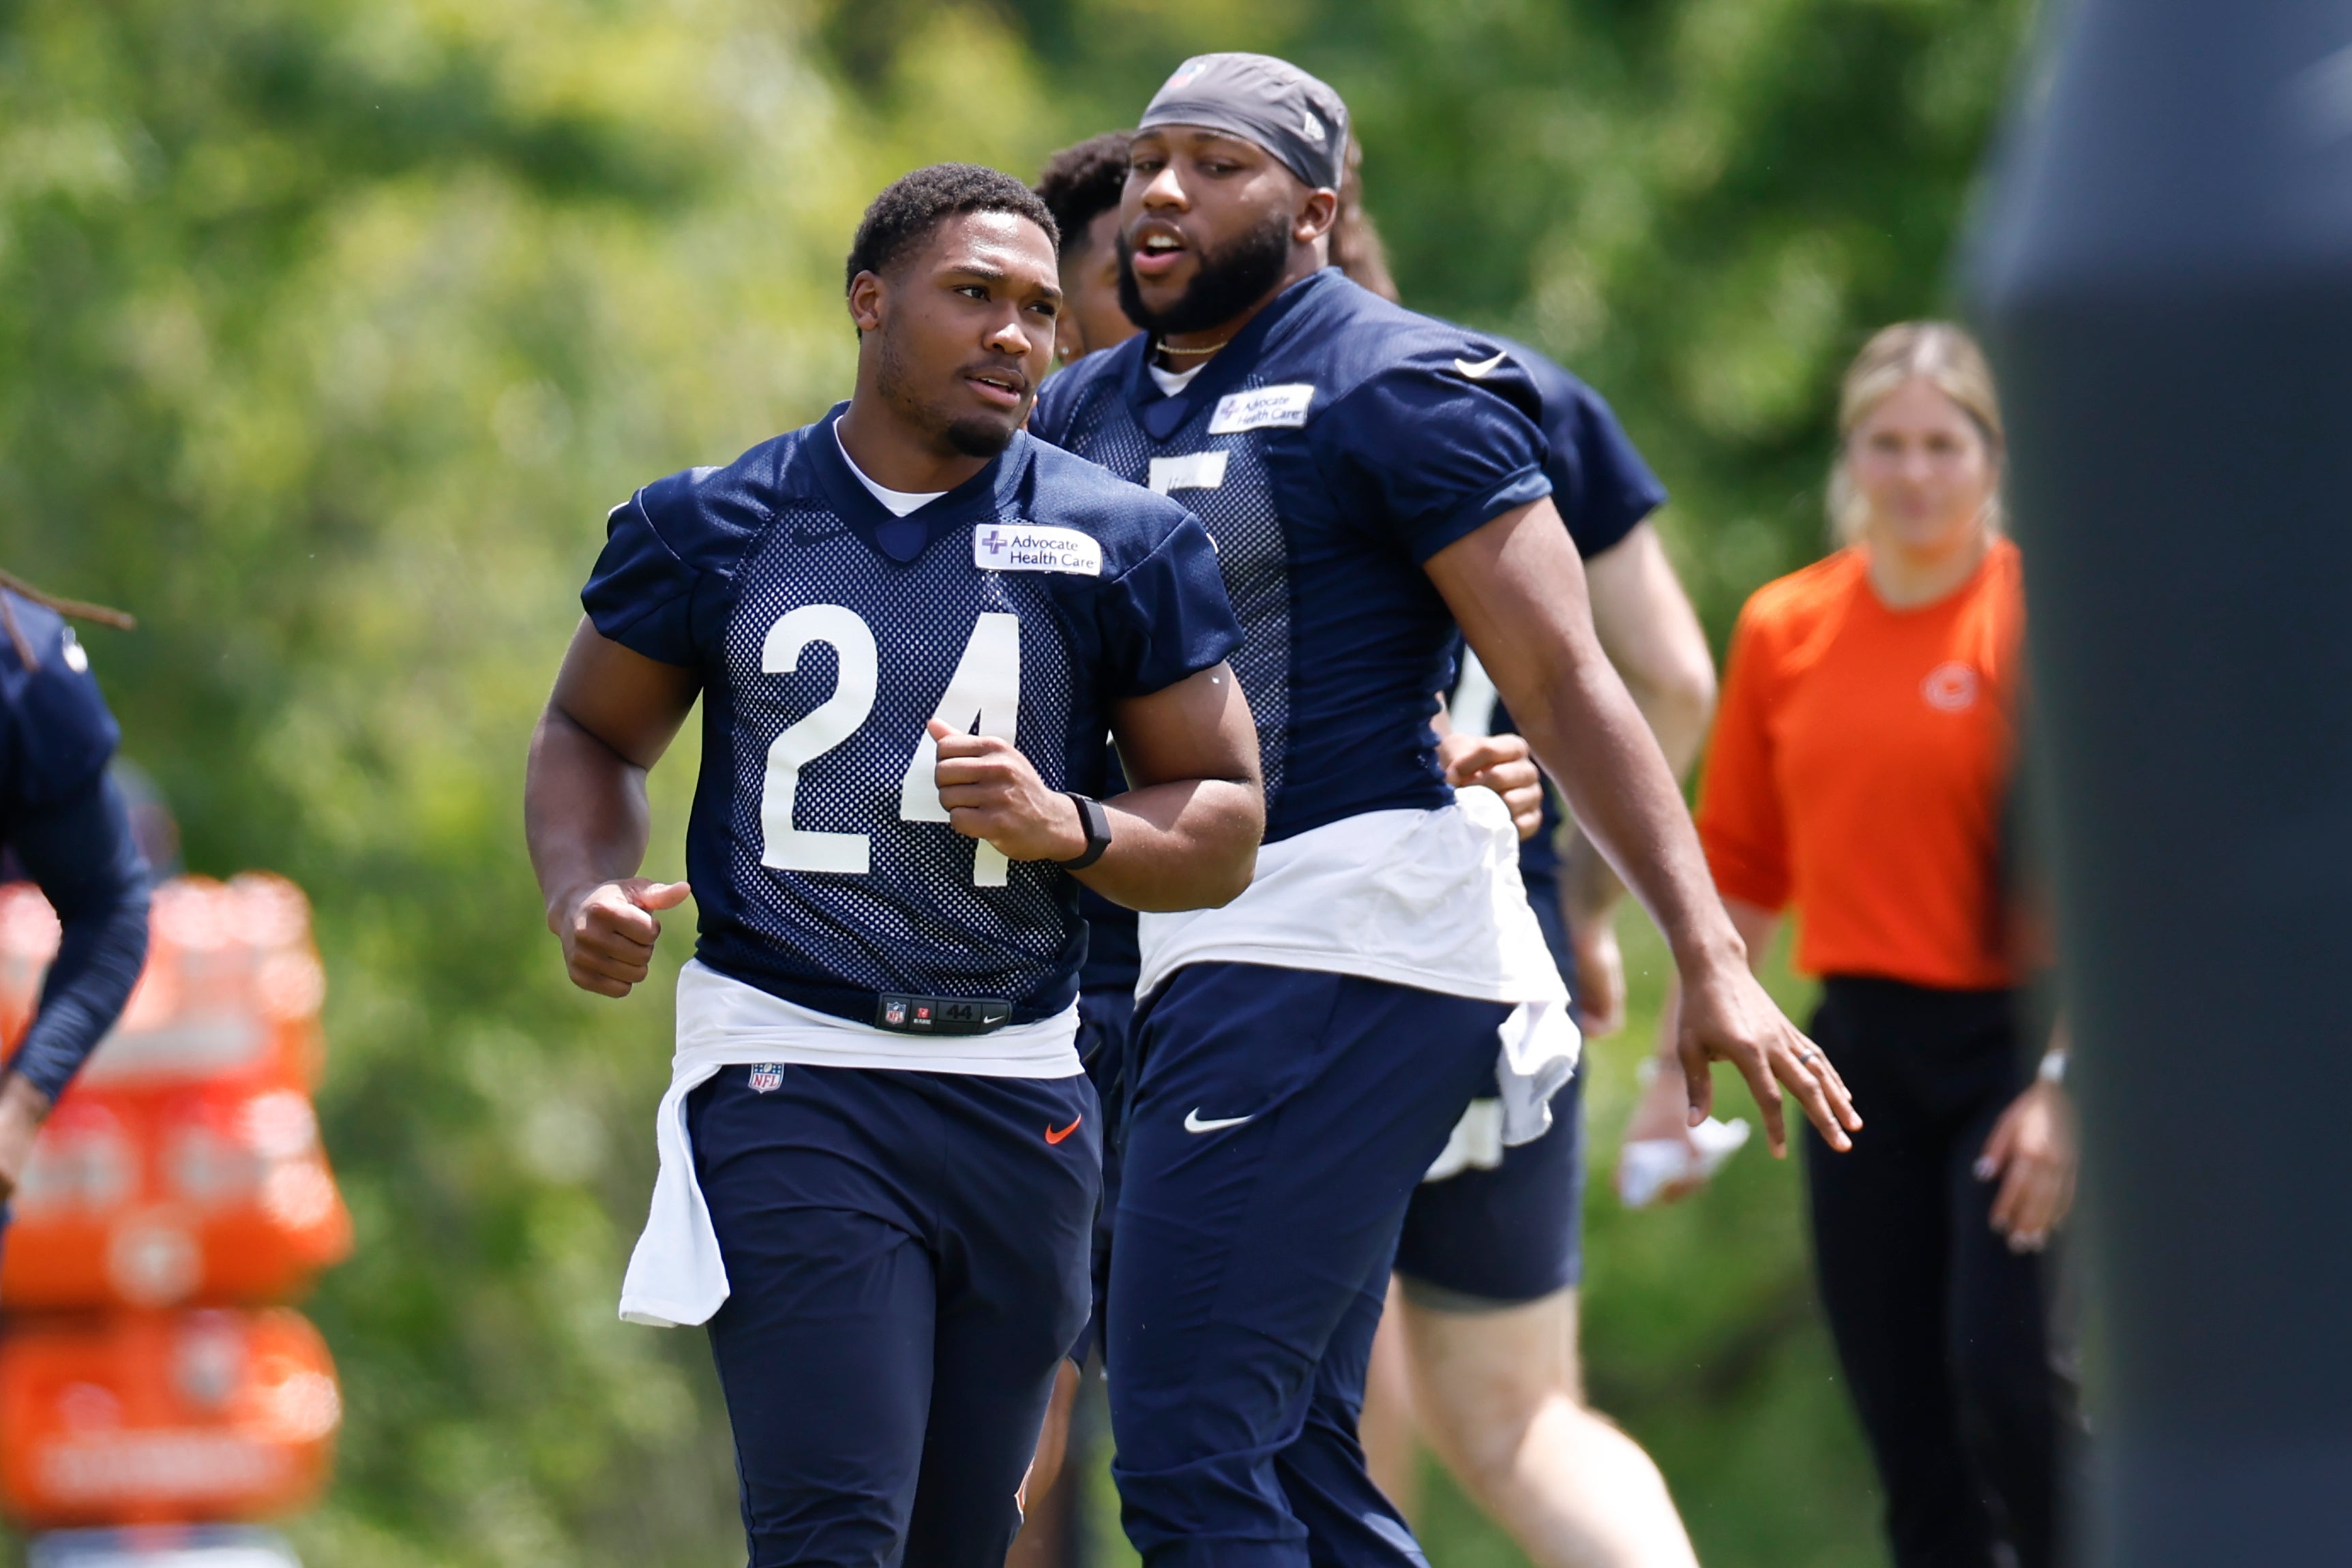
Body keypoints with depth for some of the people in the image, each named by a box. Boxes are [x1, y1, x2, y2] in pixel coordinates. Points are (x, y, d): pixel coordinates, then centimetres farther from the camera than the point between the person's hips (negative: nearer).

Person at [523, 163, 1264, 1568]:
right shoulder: (714, 530, 4)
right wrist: (585, 890, -2)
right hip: (786, 1071, -2)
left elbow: (1226, 826, 7)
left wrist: (1068, 827, -14)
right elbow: (591, 735, 18)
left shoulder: (1121, 546, 4)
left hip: (1017, 1095, 2)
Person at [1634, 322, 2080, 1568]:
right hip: (1863, 1054, 5)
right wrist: (1681, 1063, 13)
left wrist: (2066, 1082, -16)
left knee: (2002, 1372, -19)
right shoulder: (1784, 630, 8)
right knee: (1902, 1416, 3)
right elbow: (1740, 870, 16)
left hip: (2008, 1040, -5)